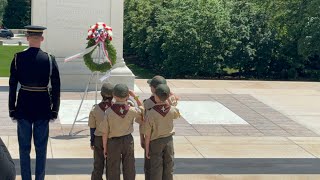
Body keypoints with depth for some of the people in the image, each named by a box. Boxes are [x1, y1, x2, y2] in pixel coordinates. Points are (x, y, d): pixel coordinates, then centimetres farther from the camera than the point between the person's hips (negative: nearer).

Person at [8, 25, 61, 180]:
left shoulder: (18, 58, -7)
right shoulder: (50, 59, -6)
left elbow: (12, 85, -4)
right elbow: (56, 87, -3)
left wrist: (12, 109, 4)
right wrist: (54, 110, 6)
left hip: (24, 106, 0)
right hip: (43, 106, 0)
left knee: (24, 148, 9)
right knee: (41, 147, 10)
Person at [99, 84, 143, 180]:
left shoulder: (109, 112, -20)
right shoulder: (132, 111, -15)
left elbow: (105, 132, -14)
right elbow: (142, 112, 9)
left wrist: (105, 147, -1)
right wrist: (136, 97, 1)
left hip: (113, 142, -2)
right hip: (128, 140, 2)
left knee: (113, 170, 12)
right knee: (129, 169, 16)